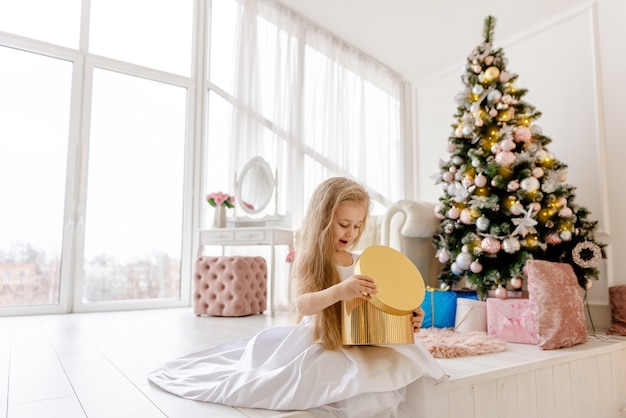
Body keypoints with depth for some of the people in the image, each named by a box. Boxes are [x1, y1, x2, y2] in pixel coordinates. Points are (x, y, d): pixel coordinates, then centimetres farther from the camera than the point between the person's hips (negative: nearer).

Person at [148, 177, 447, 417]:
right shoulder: (309, 260, -6)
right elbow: (302, 304, -21)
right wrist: (340, 290, -36)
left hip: (358, 344, 6)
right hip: (319, 344, -5)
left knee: (411, 373, -14)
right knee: (367, 387, -29)